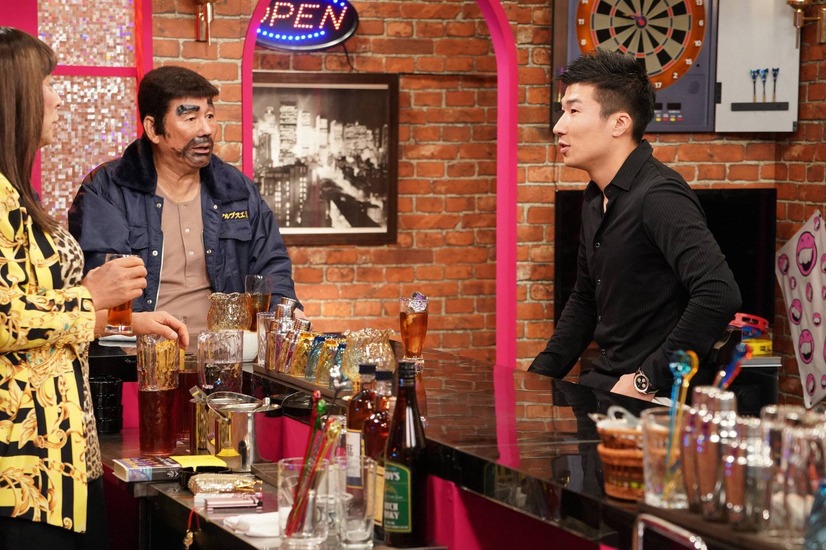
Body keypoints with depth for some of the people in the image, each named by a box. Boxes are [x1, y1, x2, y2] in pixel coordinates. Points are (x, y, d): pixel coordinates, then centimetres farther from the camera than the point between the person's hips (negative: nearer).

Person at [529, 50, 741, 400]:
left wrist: (648, 381, -22)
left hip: (655, 398, -9)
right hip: (603, 382, 9)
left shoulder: (657, 196, -18)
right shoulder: (596, 198, 14)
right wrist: (538, 376, 12)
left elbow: (719, 295, -29)